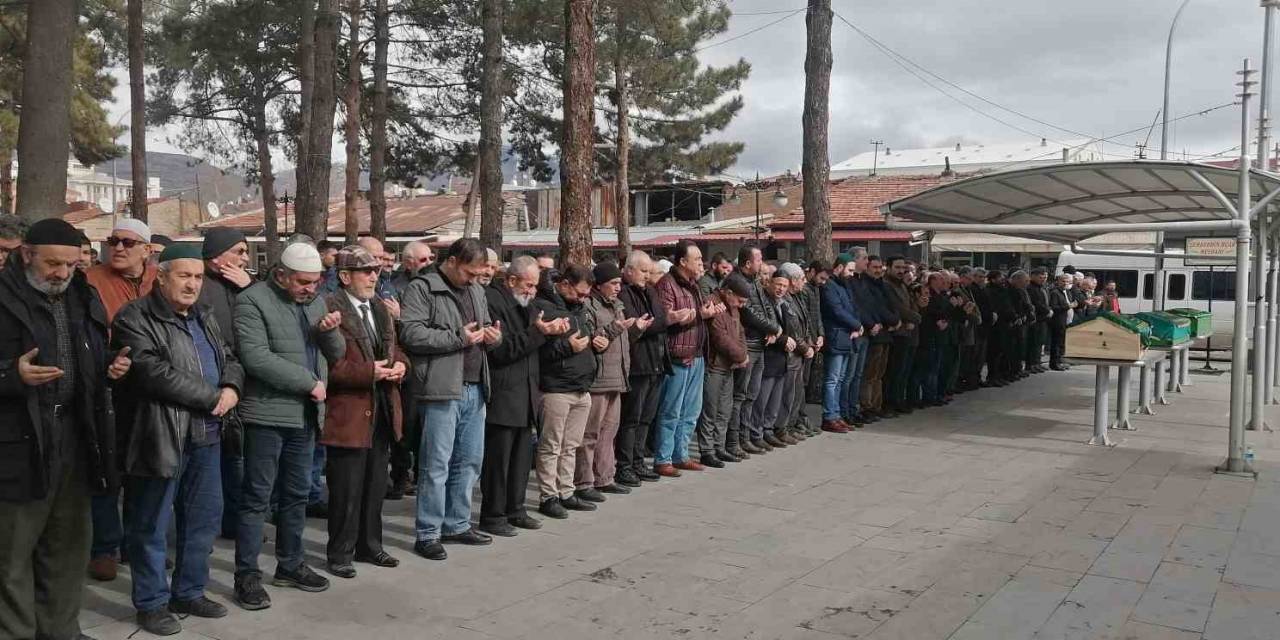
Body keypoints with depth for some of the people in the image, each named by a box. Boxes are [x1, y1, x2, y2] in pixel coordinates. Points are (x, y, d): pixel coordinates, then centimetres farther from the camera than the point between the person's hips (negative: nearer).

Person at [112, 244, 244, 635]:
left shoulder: (204, 318, 15)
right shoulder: (135, 319, -10)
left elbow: (230, 359, 16)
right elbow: (155, 373, -21)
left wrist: (232, 388, -7)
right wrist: (213, 397, -17)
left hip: (207, 434, 7)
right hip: (161, 437, -7)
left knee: (205, 518, 15)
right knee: (152, 525, 6)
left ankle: (189, 592, 30)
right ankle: (151, 603, 19)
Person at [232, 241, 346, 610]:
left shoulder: (314, 302, 12)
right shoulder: (252, 301, -10)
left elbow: (337, 354, 13)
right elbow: (256, 358, -21)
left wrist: (330, 331, -9)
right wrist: (309, 382, -17)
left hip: (305, 414, 7)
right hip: (267, 414, -7)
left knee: (297, 494, 15)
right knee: (257, 497, 1)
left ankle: (290, 564, 27)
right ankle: (247, 575, 10)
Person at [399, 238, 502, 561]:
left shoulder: (476, 289, 17)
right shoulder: (422, 288, -6)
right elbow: (411, 333, -18)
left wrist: (492, 335, 5)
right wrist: (458, 338, -16)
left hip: (475, 388, 8)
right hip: (441, 389, -7)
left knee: (470, 461, 13)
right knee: (436, 464, -1)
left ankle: (457, 524, 27)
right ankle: (427, 534, 10)